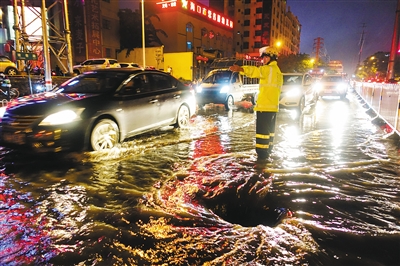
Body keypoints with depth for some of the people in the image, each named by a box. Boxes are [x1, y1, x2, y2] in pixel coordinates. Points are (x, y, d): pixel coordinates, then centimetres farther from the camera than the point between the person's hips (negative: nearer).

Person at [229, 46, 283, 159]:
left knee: (262, 130, -7)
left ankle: (262, 152, -5)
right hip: (273, 106, 10)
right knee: (270, 130, 16)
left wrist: (240, 68, -42)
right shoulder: (277, 71, 21)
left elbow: (256, 71, -28)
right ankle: (268, 150, 26)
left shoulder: (269, 69, -9)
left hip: (264, 106, -10)